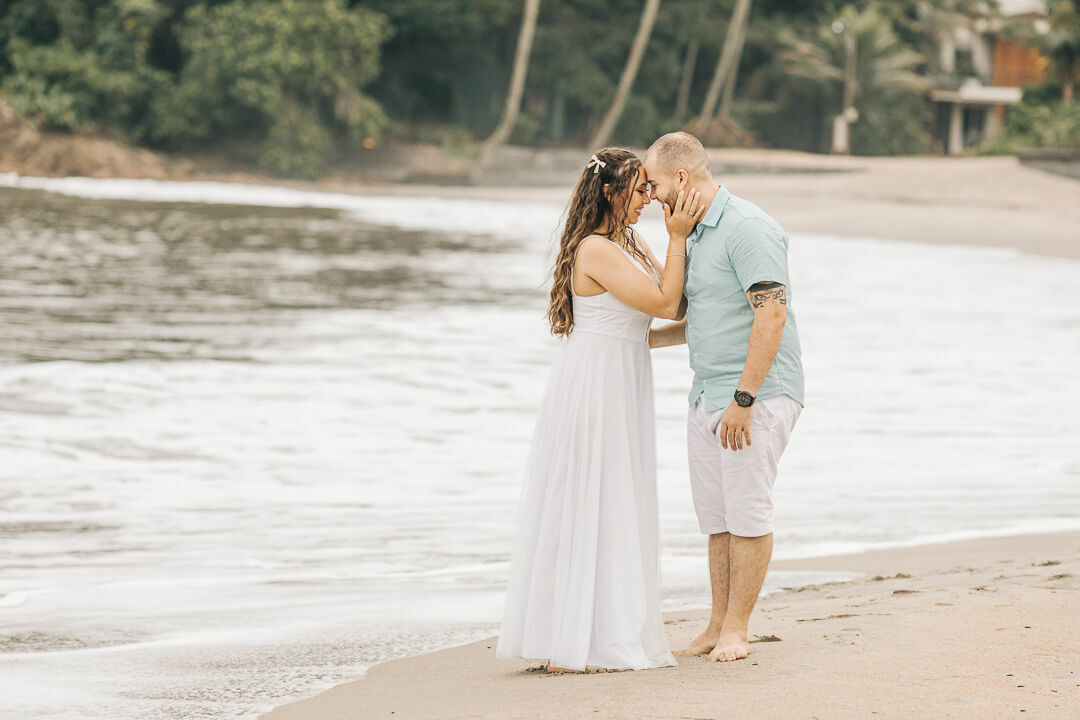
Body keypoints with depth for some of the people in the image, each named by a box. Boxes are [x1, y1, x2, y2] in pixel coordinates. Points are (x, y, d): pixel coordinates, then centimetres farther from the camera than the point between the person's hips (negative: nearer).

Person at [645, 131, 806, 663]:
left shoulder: (748, 229, -14)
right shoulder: (694, 235, 17)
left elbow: (772, 315, -21)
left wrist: (744, 399, -23)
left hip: (757, 395, -9)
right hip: (707, 396, 9)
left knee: (748, 513, -4)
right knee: (717, 518, 9)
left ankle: (736, 630, 1)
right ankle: (718, 627, 14)